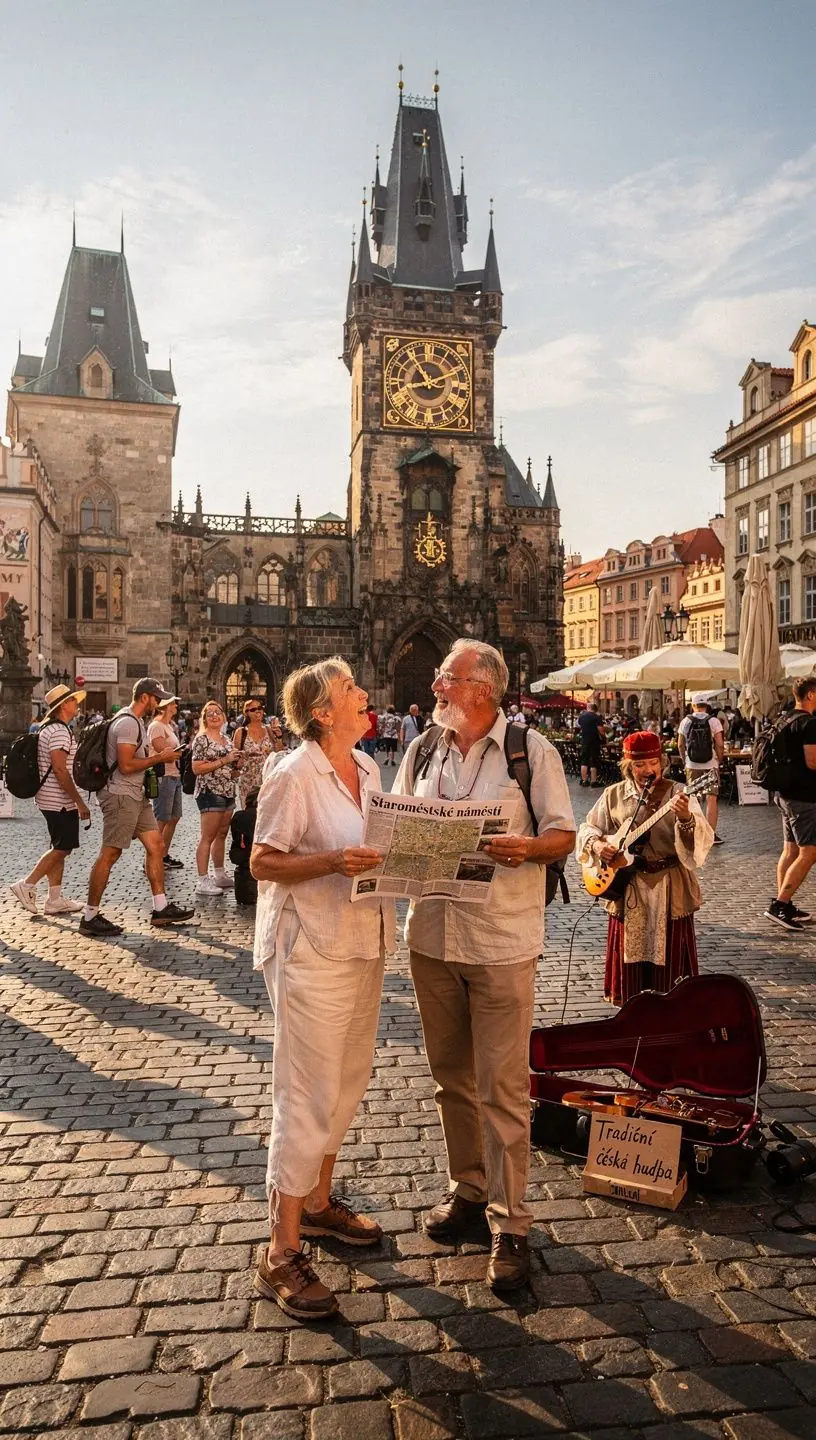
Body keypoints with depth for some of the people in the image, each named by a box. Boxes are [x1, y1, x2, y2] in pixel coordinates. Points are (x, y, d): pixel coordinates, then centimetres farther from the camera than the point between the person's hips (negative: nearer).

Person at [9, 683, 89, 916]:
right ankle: (27, 885, 1)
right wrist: (80, 802, -21)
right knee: (62, 849, -2)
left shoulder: (49, 728, 15)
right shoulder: (59, 731, -17)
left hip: (50, 799, 10)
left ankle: (55, 900, 15)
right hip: (60, 801, -10)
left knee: (59, 848, 12)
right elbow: (60, 769, -23)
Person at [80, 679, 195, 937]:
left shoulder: (136, 722, 17)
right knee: (109, 854, -6)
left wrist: (158, 755, 10)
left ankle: (161, 909, 14)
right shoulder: (128, 723, -16)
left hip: (136, 796, 11)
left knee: (156, 846, 9)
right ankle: (90, 917, 2)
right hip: (121, 796, -11)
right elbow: (126, 765, -22)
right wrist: (159, 758, -13)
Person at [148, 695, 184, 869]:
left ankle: (165, 856, 24)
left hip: (175, 776, 10)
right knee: (161, 820, -6)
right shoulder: (156, 726, -12)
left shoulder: (170, 726, 18)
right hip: (163, 777, -10)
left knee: (174, 818, 14)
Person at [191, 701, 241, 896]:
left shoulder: (227, 739, 15)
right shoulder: (201, 739, -8)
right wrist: (223, 761, -18)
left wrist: (237, 763, 2)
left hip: (228, 792, 8)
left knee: (222, 835, 14)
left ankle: (219, 875, 24)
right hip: (209, 792, -8)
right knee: (208, 837, -6)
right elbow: (196, 769, -16)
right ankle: (203, 882, -4)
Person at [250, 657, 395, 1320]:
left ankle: (318, 1202, 39)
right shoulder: (293, 776, -16)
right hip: (311, 949, -8)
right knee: (308, 1097, -2)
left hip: (363, 945, 8)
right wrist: (333, 861, -28)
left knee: (347, 1082, 19)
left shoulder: (366, 766, 7)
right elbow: (263, 863, -15)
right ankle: (281, 1254, 12)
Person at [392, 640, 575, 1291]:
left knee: (502, 1086, 1)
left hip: (502, 940, -5)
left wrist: (527, 849, -25)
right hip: (432, 934, 5)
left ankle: (510, 1221, 16)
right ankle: (468, 1187, 35)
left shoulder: (531, 749, -5)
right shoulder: (424, 748, 8)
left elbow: (564, 834, -4)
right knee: (452, 1075, 16)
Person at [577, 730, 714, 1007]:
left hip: (669, 891, -2)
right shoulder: (614, 795, 4)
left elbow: (703, 838, -16)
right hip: (627, 890, 2)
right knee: (630, 961, 11)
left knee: (668, 962, 4)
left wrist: (686, 818, -36)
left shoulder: (677, 794, -3)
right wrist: (596, 845, -7)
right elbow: (588, 829, 14)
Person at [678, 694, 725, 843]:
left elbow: (680, 744, 6)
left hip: (691, 766, 2)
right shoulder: (713, 721, -6)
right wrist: (719, 760, 3)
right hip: (710, 765, -2)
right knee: (712, 799, 2)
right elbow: (720, 744, -10)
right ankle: (711, 834, 0)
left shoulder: (685, 721, 2)